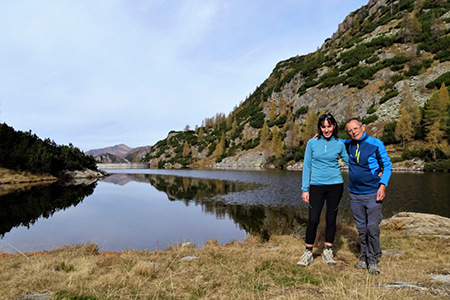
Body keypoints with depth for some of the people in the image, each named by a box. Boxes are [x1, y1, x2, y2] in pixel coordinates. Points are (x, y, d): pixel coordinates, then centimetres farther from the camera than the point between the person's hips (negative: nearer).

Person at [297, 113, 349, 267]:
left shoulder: (339, 144, 3)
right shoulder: (312, 143, 0)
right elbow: (307, 166, 1)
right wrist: (305, 189, -2)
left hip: (335, 185, 1)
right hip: (316, 185, -1)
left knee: (331, 219, 8)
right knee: (313, 220, -4)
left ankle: (328, 252, 24)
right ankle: (308, 253, 11)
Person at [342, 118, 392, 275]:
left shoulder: (376, 144, -5)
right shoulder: (348, 145, 6)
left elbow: (387, 166, -1)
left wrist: (382, 185, -13)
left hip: (372, 193, -4)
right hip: (355, 194, 4)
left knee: (373, 228, -4)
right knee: (361, 228, 11)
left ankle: (374, 261, 12)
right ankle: (365, 258, 23)